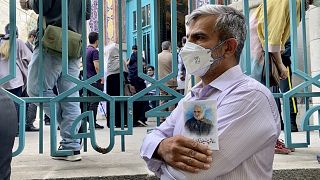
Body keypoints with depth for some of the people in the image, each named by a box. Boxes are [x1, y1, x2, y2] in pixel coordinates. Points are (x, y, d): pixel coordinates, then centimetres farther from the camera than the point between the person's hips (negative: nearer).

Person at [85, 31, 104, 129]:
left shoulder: (85, 50, 14)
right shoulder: (94, 51, -12)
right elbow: (96, 67, -19)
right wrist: (102, 78, -12)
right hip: (95, 80, -8)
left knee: (89, 101, 13)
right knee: (94, 102, -5)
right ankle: (93, 123, -3)